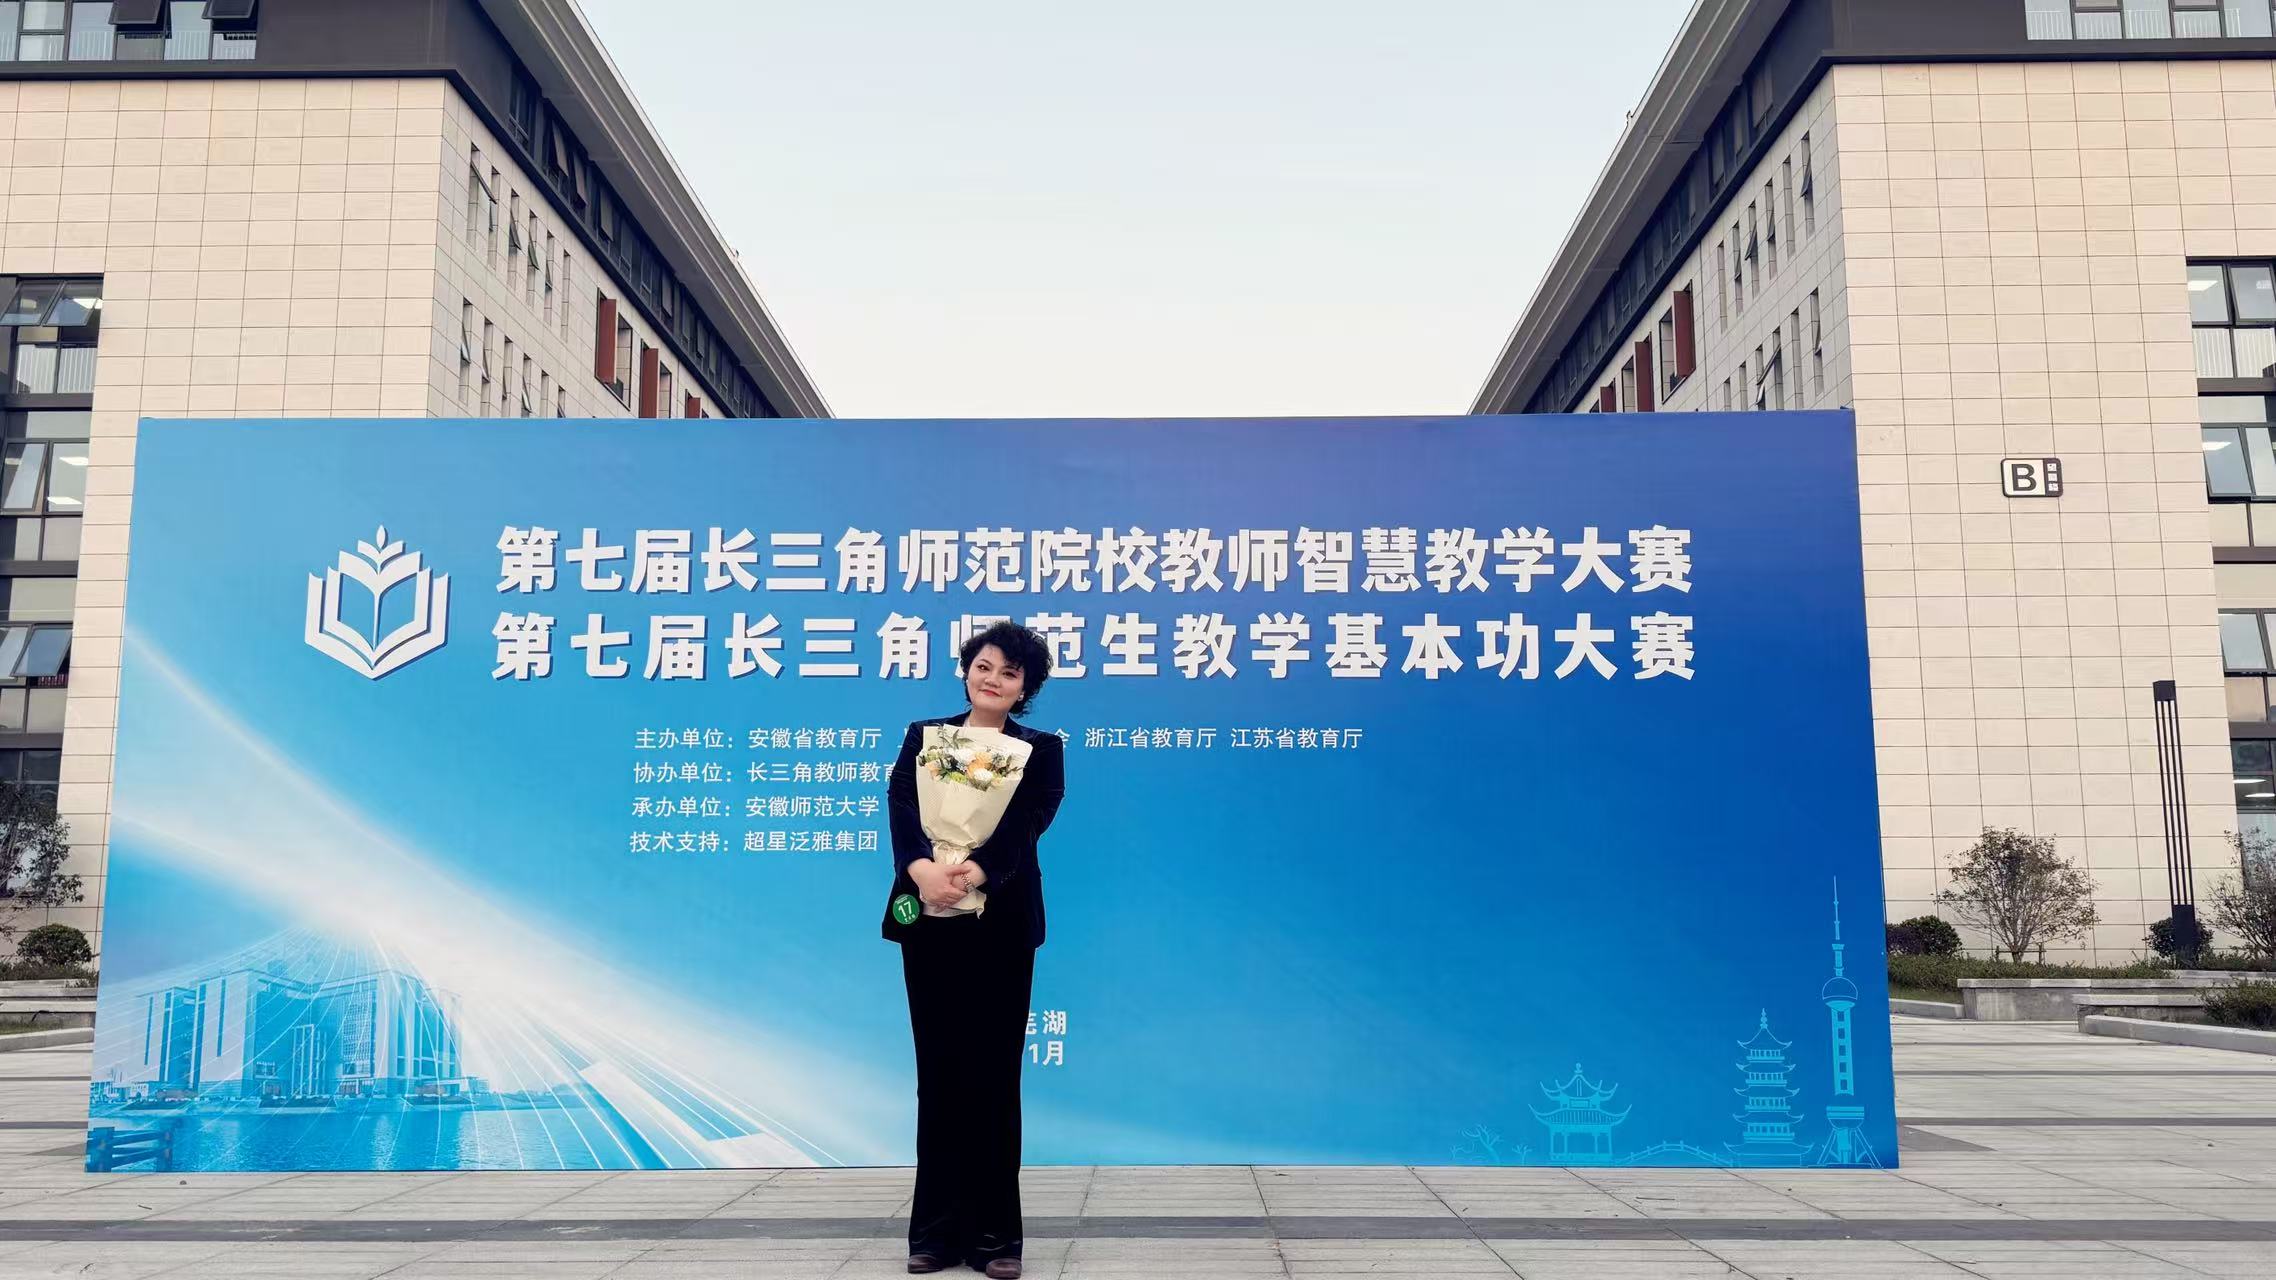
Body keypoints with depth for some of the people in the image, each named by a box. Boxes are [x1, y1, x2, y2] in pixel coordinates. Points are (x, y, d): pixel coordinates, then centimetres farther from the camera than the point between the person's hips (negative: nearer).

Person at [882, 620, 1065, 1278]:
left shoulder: (1042, 750, 6)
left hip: (1000, 923, -2)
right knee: (939, 1070, 7)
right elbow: (900, 805, -5)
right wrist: (921, 867, -24)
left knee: (993, 1073, 2)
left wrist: (975, 871, -28)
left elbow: (1026, 823, -10)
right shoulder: (923, 736, 11)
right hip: (928, 920, 2)